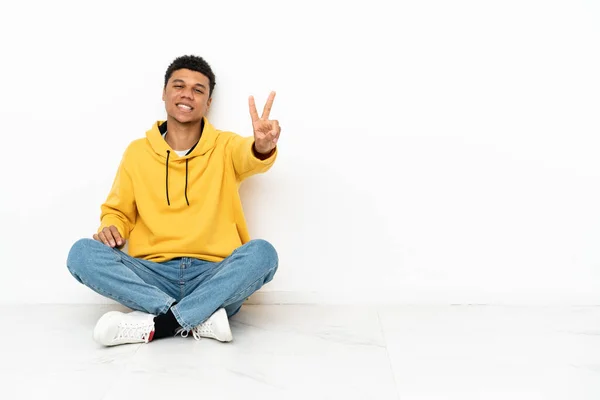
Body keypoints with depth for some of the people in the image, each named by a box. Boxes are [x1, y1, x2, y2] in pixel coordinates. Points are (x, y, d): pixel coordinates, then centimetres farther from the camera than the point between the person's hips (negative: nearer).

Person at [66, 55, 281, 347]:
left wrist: (262, 146, -44)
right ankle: (201, 319, -28)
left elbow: (250, 157, -18)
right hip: (153, 276, 2)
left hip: (215, 278, -1)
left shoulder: (225, 147, 5)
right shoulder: (137, 152, 10)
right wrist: (110, 228, -7)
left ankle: (154, 324, -27)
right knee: (82, 253, -21)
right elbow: (118, 211, 18)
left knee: (262, 252, -30)